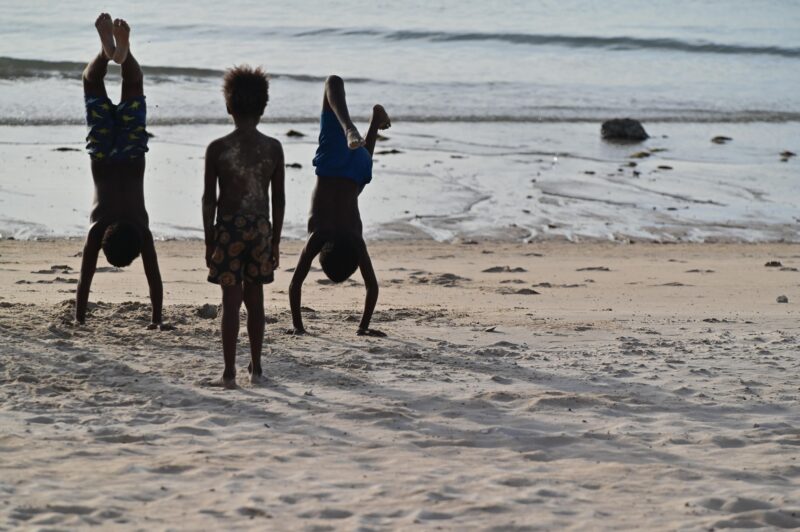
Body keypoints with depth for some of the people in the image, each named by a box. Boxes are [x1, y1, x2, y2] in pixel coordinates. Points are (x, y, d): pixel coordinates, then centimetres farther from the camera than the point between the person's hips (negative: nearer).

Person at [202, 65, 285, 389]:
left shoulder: (217, 149, -6)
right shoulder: (273, 149, 0)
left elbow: (209, 199, -5)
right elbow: (278, 199, 3)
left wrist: (209, 241, 3)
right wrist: (275, 241, 11)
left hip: (229, 228, -2)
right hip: (261, 228, 2)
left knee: (231, 300, -1)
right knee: (255, 299, 15)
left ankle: (229, 373, -2)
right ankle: (255, 368, 22)